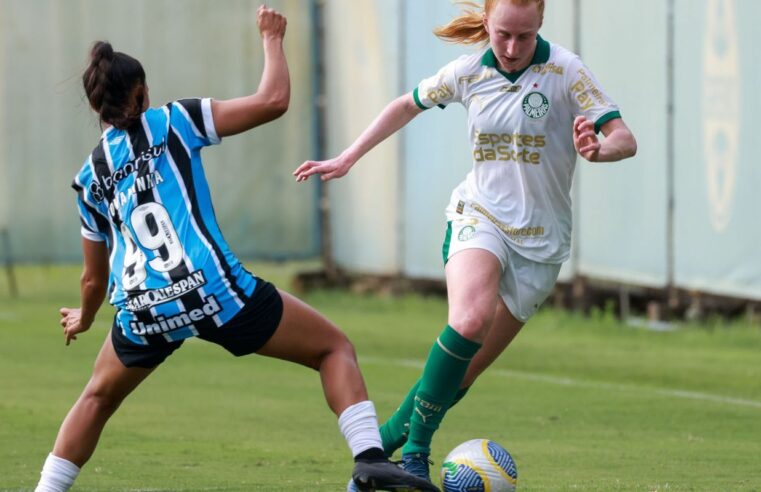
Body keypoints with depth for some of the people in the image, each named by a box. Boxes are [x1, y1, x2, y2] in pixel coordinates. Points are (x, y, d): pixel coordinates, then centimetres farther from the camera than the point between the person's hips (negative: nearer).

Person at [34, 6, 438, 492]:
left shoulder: (90, 177, 19)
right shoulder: (172, 123, 7)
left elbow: (95, 278, 27)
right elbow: (273, 101, -1)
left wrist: (83, 319, 48)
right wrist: (273, 39, 16)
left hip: (141, 316, 4)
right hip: (215, 294, -4)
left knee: (98, 398, 31)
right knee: (335, 347, 11)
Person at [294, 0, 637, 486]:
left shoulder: (565, 71, -9)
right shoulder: (468, 73, 0)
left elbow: (625, 140, -14)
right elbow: (408, 105, 18)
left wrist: (597, 150, -37)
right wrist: (347, 159, 17)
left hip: (540, 240, 0)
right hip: (479, 217, 0)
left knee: (463, 374, -3)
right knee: (471, 318, -31)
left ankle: (389, 438, 15)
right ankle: (415, 450, -25)